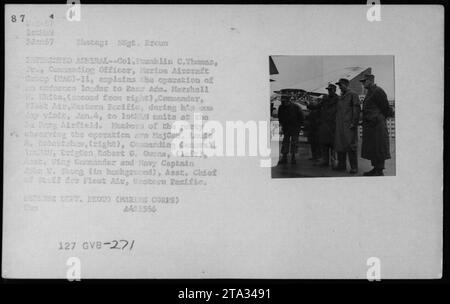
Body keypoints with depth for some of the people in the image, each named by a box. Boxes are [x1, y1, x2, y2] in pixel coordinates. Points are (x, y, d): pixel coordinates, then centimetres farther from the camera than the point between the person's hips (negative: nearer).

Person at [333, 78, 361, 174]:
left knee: (350, 145, -9)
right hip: (340, 126, 8)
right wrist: (336, 124, 16)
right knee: (340, 145, 7)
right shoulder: (340, 97, 21)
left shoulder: (353, 95, -3)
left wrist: (354, 123, -17)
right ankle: (341, 165, 15)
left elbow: (356, 110, -10)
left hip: (349, 125, -8)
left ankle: (354, 167, -7)